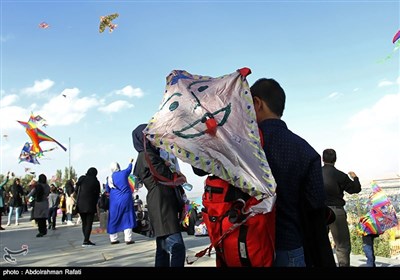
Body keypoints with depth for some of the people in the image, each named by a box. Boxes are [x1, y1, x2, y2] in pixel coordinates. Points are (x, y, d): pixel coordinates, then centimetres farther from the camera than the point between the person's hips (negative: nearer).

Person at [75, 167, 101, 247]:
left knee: (84, 223, 13)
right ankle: (86, 241, -9)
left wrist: (77, 200, 14)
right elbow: (97, 195, 4)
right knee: (89, 223, -1)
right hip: (90, 205, -3)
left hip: (80, 204, 3)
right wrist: (95, 204, 15)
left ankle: (86, 240, 18)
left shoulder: (82, 178, 3)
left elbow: (76, 190, 3)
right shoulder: (96, 182, 0)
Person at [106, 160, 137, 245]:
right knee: (127, 218, 1)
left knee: (114, 219, 11)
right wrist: (130, 162, 38)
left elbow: (107, 190, 12)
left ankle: (113, 239, 17)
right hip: (126, 199, -2)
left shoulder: (109, 178, 3)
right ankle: (128, 239, -3)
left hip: (114, 201, 3)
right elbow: (129, 168, 19)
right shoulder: (124, 173, -3)